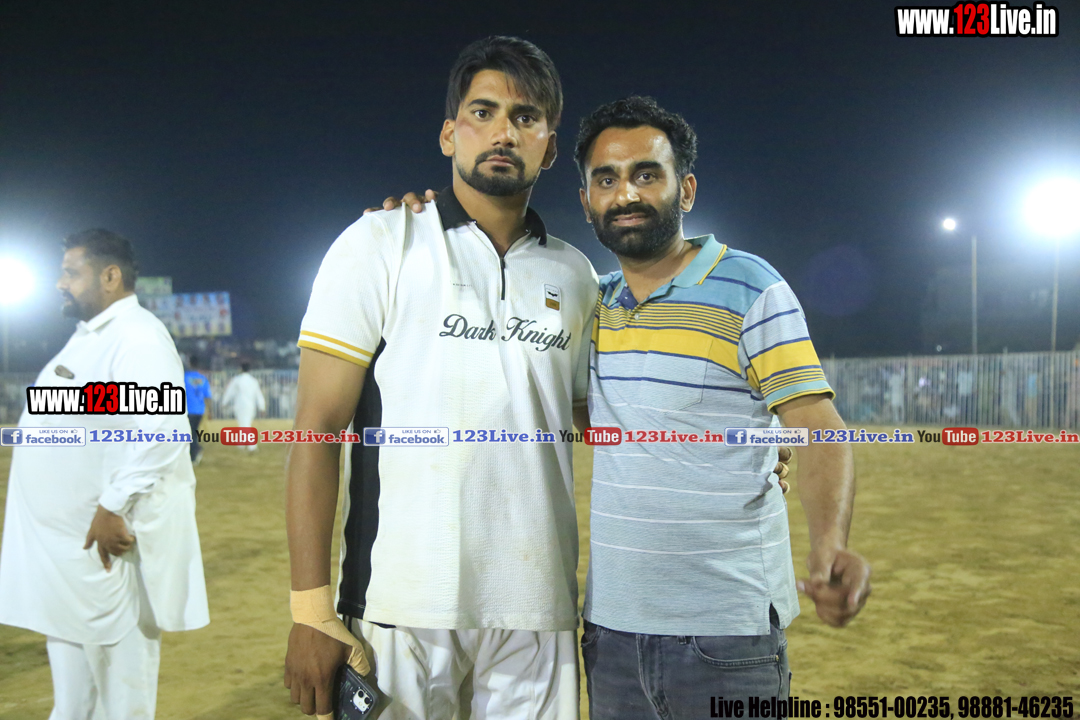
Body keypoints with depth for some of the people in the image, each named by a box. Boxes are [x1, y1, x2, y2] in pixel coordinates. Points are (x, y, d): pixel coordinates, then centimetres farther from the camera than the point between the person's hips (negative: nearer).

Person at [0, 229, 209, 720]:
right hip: (65, 538, 10)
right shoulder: (88, 336, 16)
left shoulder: (138, 336, -17)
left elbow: (161, 430, -29)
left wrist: (114, 507, -29)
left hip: (107, 540, -10)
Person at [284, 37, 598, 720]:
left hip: (538, 613, 3)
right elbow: (317, 429, -5)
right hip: (402, 610, -3)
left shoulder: (575, 275, 10)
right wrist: (311, 611, -10)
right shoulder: (382, 244, -1)